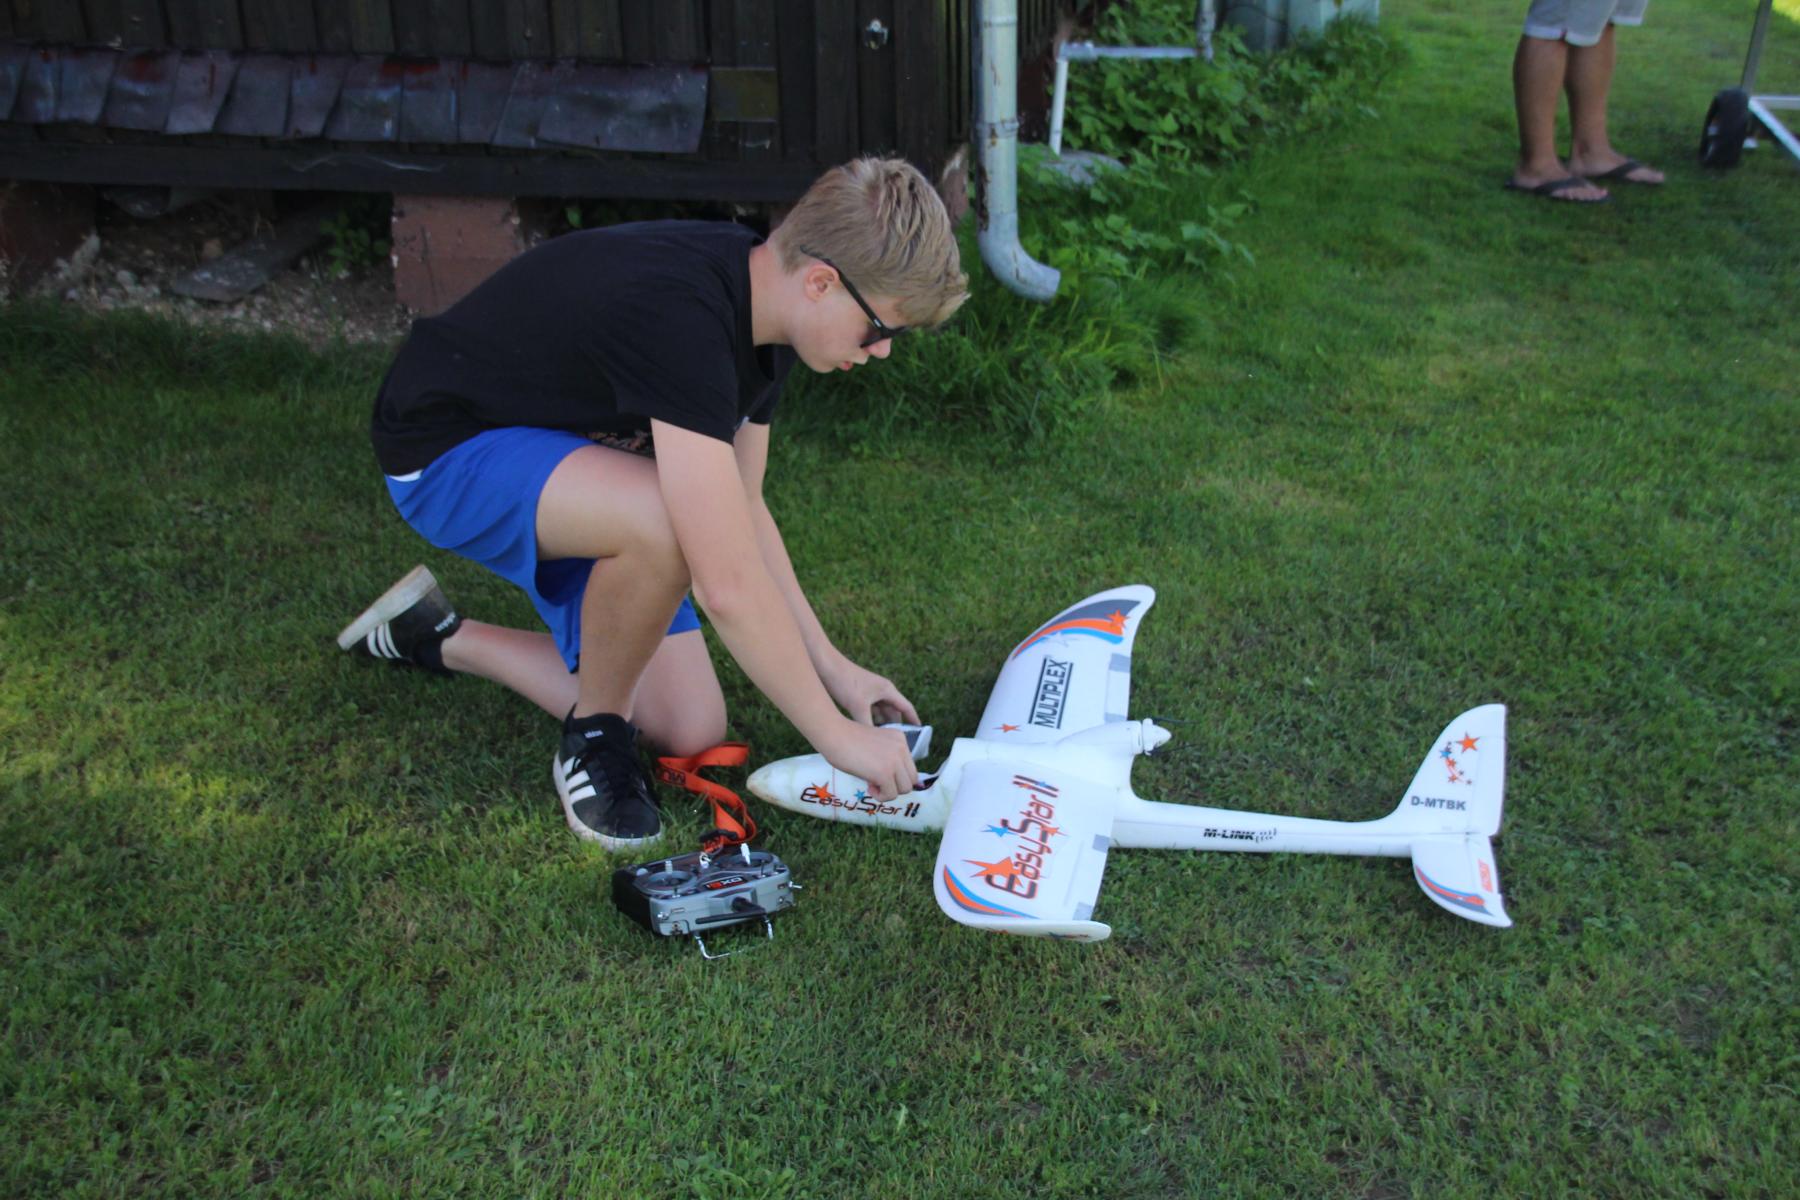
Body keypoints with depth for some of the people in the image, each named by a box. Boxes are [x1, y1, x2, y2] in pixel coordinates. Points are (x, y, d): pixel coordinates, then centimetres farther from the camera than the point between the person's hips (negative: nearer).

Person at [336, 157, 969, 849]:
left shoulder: (757, 300, -6)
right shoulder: (678, 316, -35)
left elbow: (739, 514, 4)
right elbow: (727, 584, -38)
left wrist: (833, 668, 1)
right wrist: (837, 735, -27)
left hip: (568, 455, 8)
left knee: (688, 733, 1)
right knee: (667, 525, -39)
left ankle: (436, 638, 20)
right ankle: (593, 738, -9)